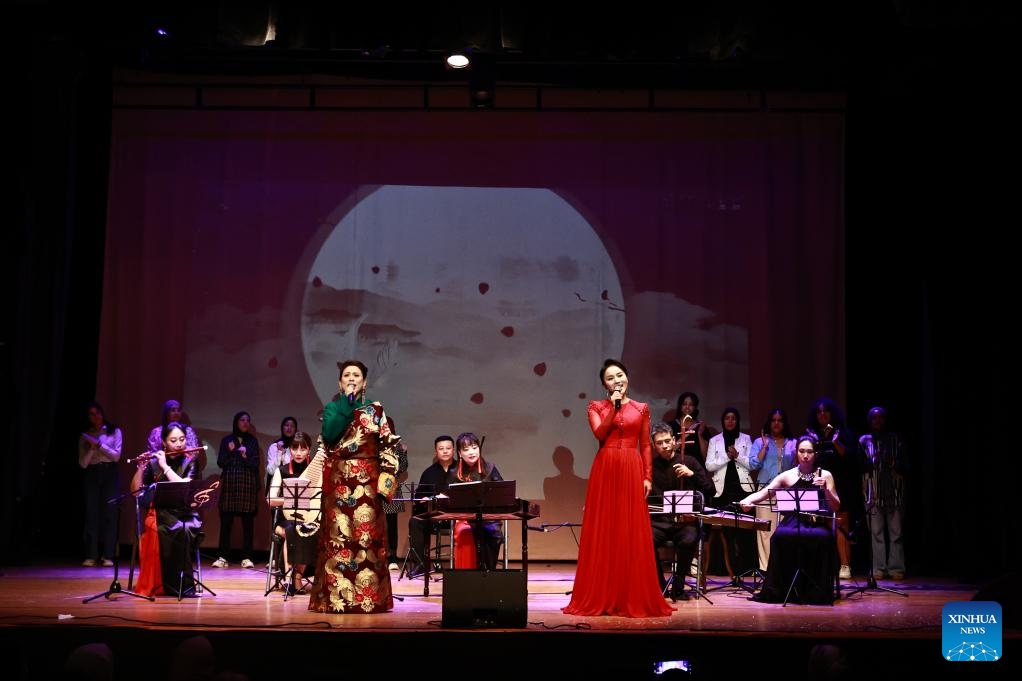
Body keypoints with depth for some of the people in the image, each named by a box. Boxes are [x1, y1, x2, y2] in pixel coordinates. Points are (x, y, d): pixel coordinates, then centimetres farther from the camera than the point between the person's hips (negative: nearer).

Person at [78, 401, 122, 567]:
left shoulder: (114, 432, 8)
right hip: (92, 475, 1)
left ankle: (107, 556, -5)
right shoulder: (85, 436, 12)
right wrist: (92, 447, -10)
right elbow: (83, 463, 4)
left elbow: (116, 456, -1)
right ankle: (91, 556, -4)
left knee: (110, 513, -6)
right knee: (92, 514, -5)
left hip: (110, 474, -1)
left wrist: (100, 445, -10)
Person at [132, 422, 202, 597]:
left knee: (182, 531, -36)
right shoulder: (153, 462, 8)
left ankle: (184, 585, -27)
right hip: (160, 514, 0)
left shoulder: (190, 462, 5)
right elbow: (135, 489, 3)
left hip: (185, 515, 0)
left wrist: (165, 467, -13)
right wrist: (141, 468, -11)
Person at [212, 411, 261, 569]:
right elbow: (220, 463, 5)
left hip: (248, 485, 0)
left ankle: (246, 558, 0)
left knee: (248, 522, -3)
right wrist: (229, 452, -12)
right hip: (229, 485, 0)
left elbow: (256, 465, 3)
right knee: (225, 522, -3)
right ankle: (223, 557, 0)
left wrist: (245, 456, -15)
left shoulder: (253, 441, 9)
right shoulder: (226, 440, 10)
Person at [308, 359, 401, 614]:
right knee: (338, 536, -2)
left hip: (367, 481, 0)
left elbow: (389, 446, 4)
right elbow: (328, 436, -11)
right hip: (338, 482, 0)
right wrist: (346, 404, -11)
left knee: (367, 536, -3)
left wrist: (385, 482, -5)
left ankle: (369, 597, 2)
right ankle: (336, 596, 3)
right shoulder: (332, 408, 9)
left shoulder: (375, 410, 8)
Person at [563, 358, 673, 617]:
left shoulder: (641, 409, 11)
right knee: (603, 532, 0)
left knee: (632, 533, 0)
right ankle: (601, 597, 5)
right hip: (605, 470, -1)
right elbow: (599, 433, -9)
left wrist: (648, 476, 0)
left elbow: (646, 446, 8)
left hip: (632, 471, 1)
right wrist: (614, 407, -12)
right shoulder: (596, 406, 8)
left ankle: (633, 597, 6)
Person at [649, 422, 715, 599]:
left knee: (689, 541, -35)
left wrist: (692, 474, -11)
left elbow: (710, 490, 3)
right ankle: (659, 585, -8)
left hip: (685, 520, -1)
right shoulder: (650, 465, 9)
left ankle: (678, 586, -12)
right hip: (658, 521, 1)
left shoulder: (689, 462, 9)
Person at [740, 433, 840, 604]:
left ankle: (816, 592, -21)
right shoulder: (788, 476, 9)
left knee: (822, 539, -35)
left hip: (817, 524, 0)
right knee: (780, 537, -33)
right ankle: (778, 591, -20)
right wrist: (748, 500, -17)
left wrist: (825, 489, -12)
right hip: (792, 522, 0)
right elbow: (763, 494, 3)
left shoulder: (825, 475, 9)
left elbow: (836, 507, 5)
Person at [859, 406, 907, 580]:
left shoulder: (895, 439, 12)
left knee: (895, 531, -3)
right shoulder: (864, 440, 12)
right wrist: (874, 461, -11)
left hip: (893, 489, 0)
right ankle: (879, 568, 1)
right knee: (876, 532, -2)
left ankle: (896, 568, 0)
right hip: (873, 491, 0)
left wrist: (893, 464, -9)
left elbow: (903, 463, 11)